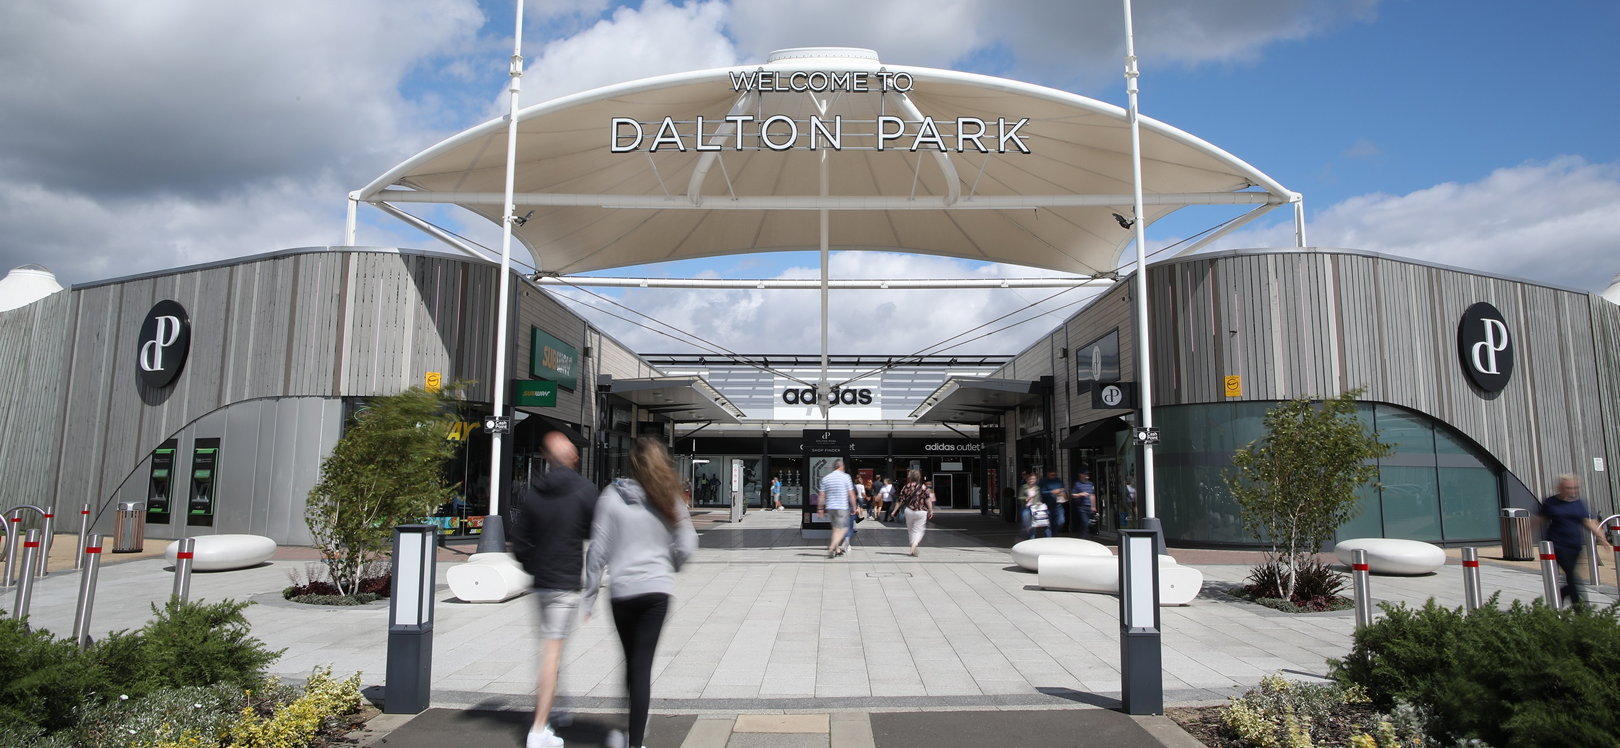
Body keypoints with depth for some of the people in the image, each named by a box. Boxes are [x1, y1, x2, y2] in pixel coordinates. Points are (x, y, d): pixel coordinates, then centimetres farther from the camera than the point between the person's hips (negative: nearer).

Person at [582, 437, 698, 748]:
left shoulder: (612, 496, -3)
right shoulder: (667, 499, 0)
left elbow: (598, 550, -4)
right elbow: (687, 545, -1)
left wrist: (589, 596, 2)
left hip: (622, 591, 0)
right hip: (657, 588, 0)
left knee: (632, 661, 18)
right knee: (643, 664, 2)